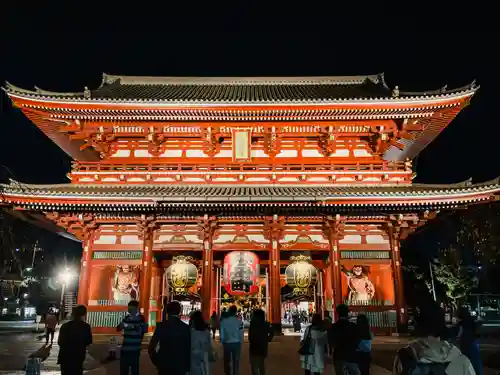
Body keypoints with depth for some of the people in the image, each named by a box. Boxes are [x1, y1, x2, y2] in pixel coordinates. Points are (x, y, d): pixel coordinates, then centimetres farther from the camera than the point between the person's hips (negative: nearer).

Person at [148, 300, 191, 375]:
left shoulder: (162, 326, -6)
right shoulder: (186, 328, -1)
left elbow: (151, 348, -6)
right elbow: (188, 349, 3)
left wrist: (156, 362, 9)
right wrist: (187, 367, 13)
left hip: (164, 366, -1)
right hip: (180, 367, 1)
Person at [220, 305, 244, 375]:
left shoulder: (223, 321, -8)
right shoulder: (239, 321, -12)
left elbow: (221, 334, -3)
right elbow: (241, 334, -7)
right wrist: (241, 342, 9)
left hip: (226, 343, 1)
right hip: (236, 343, -1)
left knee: (226, 361, 18)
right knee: (236, 362, 10)